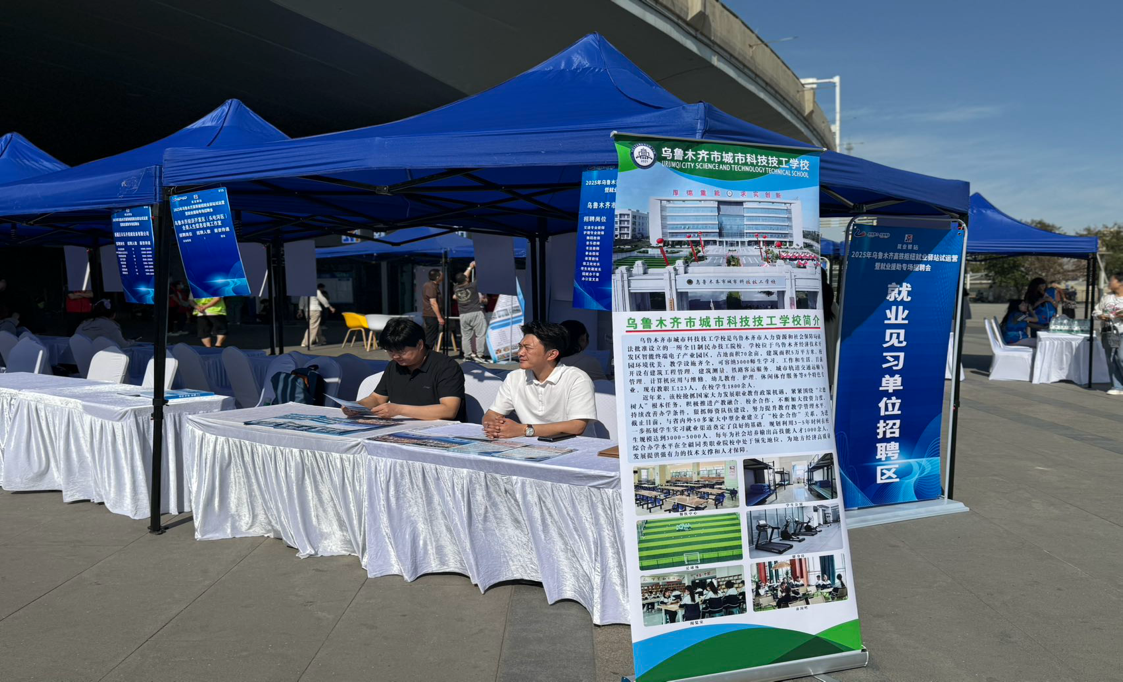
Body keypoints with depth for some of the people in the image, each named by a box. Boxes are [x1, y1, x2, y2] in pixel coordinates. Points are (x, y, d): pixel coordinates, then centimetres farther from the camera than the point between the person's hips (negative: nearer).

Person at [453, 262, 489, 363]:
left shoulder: (456, 289, 0)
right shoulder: (473, 286, -12)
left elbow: (463, 277, 16)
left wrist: (470, 267, 27)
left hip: (463, 315, 5)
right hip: (476, 313, -4)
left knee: (466, 336, 9)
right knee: (481, 334, -1)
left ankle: (468, 355, 11)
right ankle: (479, 355, -7)